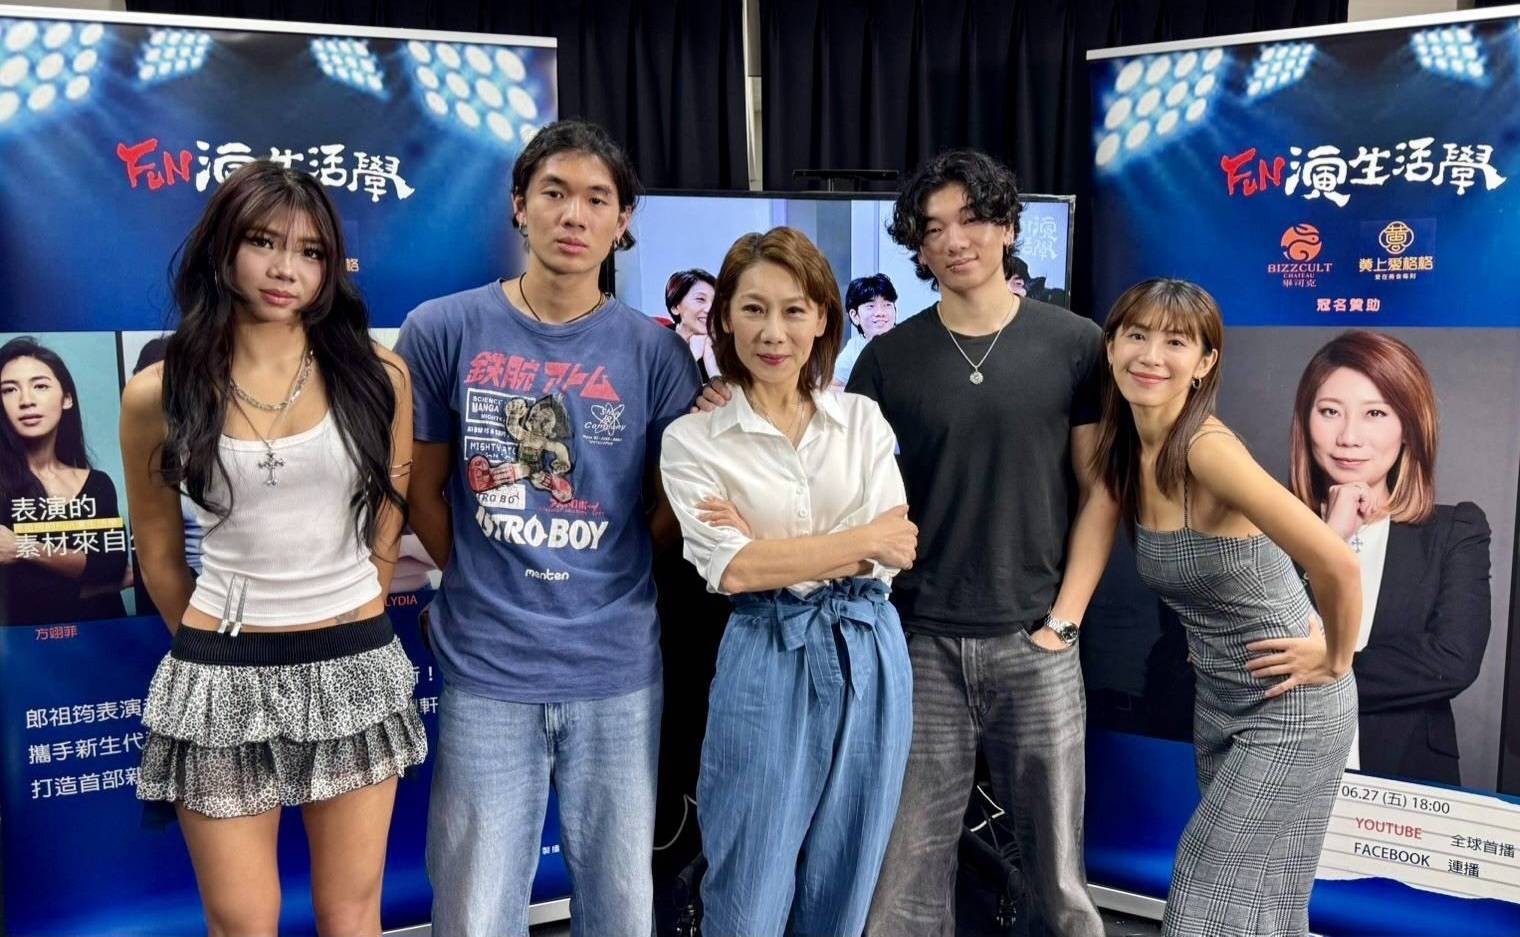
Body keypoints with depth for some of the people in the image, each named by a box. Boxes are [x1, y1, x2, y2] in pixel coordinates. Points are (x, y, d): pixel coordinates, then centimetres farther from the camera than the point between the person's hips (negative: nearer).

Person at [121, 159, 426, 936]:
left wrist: (349, 624, 13)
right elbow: (159, 555, 8)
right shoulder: (157, 396, -4)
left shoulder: (378, 377, -2)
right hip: (223, 680, -1)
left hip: (356, 669, 1)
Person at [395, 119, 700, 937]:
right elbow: (424, 491, 7)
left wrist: (598, 585, -2)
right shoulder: (441, 331, -3)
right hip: (485, 668, 0)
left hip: (618, 667, 1)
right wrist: (483, 591, 7)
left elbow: (671, 507, 7)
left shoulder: (654, 351, -1)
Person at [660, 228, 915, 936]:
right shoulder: (693, 439, -3)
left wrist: (769, 544, -11)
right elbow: (732, 569, -14)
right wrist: (862, 540, -10)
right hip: (766, 664, -3)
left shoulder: (864, 419, 5)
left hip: (869, 658, 3)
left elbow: (895, 551, -3)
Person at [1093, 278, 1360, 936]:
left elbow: (1337, 565, -32)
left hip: (1290, 707, -8)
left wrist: (1335, 659, -17)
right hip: (1216, 698, 8)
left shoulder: (1208, 448, -26)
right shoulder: (1128, 451, -1)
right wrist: (1205, 635, 11)